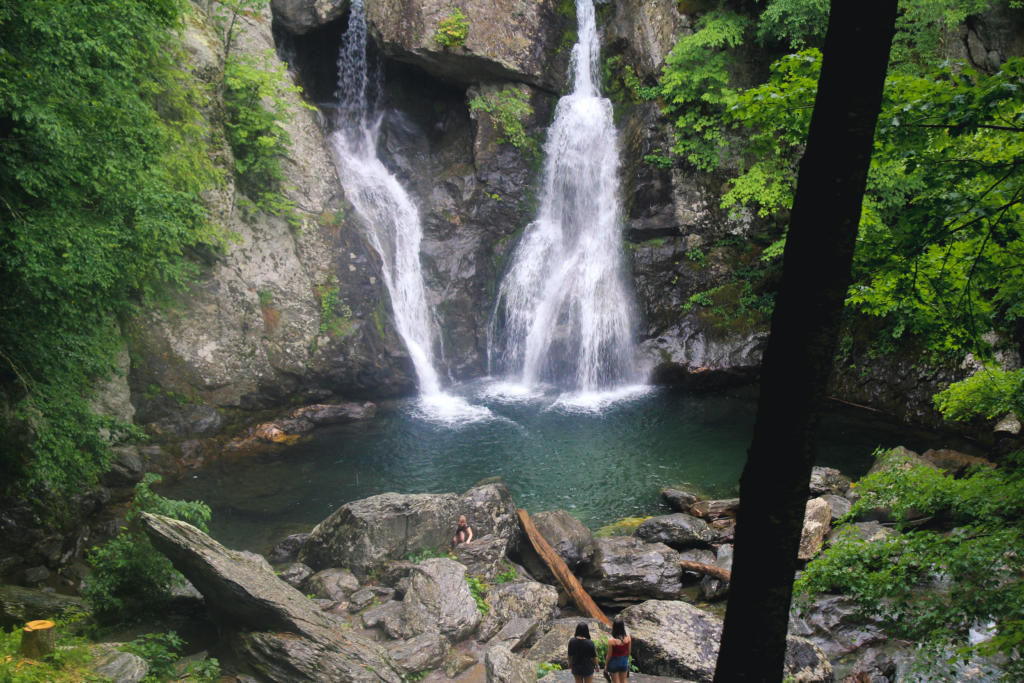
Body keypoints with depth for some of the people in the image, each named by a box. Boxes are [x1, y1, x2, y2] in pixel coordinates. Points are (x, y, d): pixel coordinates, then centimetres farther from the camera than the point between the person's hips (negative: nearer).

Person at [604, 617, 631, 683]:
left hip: (614, 662, -3)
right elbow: (629, 651, -2)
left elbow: (609, 655, -16)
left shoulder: (611, 640, -28)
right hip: (624, 662, 3)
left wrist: (606, 665, 0)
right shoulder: (628, 637, -18)